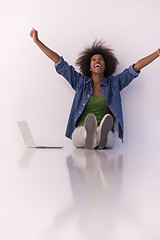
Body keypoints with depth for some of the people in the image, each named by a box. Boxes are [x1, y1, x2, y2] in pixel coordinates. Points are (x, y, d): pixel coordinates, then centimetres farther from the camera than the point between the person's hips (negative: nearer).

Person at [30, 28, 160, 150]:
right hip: (81, 130, 0)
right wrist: (37, 41, 12)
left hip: (106, 132, 0)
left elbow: (136, 67, 9)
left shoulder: (114, 83, 13)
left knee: (109, 140, -39)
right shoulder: (81, 82, 13)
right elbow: (59, 62, 12)